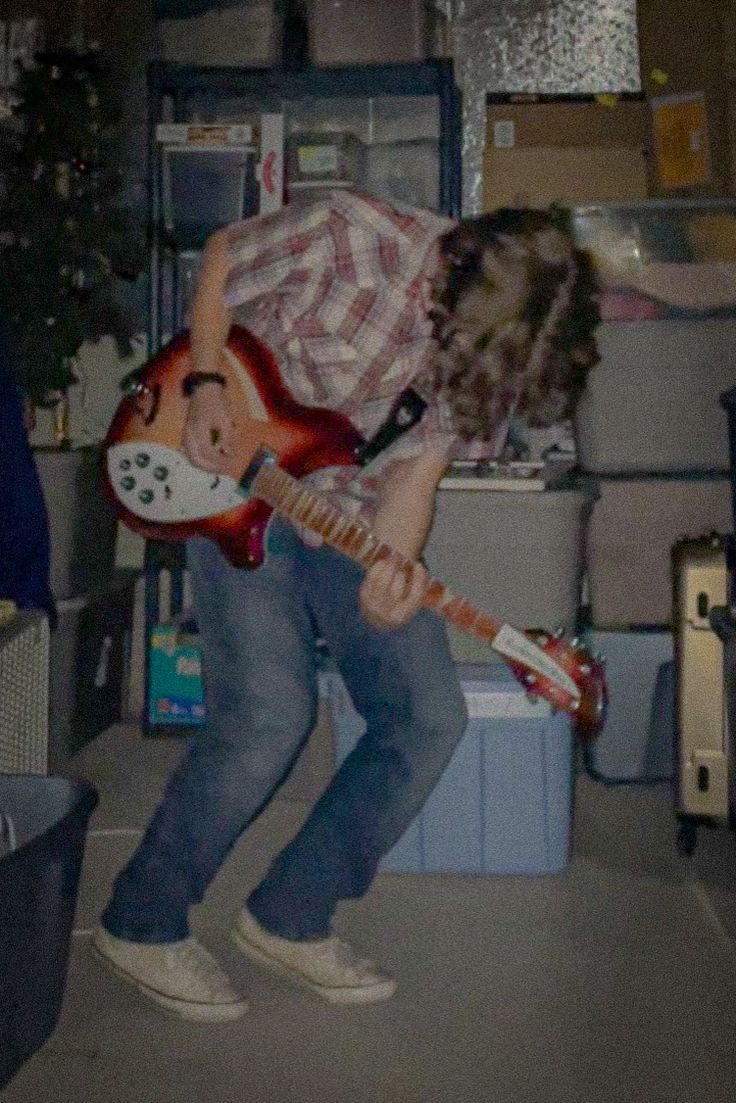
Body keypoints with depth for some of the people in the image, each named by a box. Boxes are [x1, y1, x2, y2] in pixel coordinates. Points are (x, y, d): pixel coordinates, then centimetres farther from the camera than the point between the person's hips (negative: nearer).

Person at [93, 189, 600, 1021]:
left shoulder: (495, 346, -11)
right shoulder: (349, 235, -25)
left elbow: (415, 470, -9)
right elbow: (221, 256, -5)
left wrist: (390, 571, -28)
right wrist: (205, 384, -15)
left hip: (352, 513, 5)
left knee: (428, 716, -4)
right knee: (267, 715, -19)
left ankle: (289, 919, 12)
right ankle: (142, 925, 2)